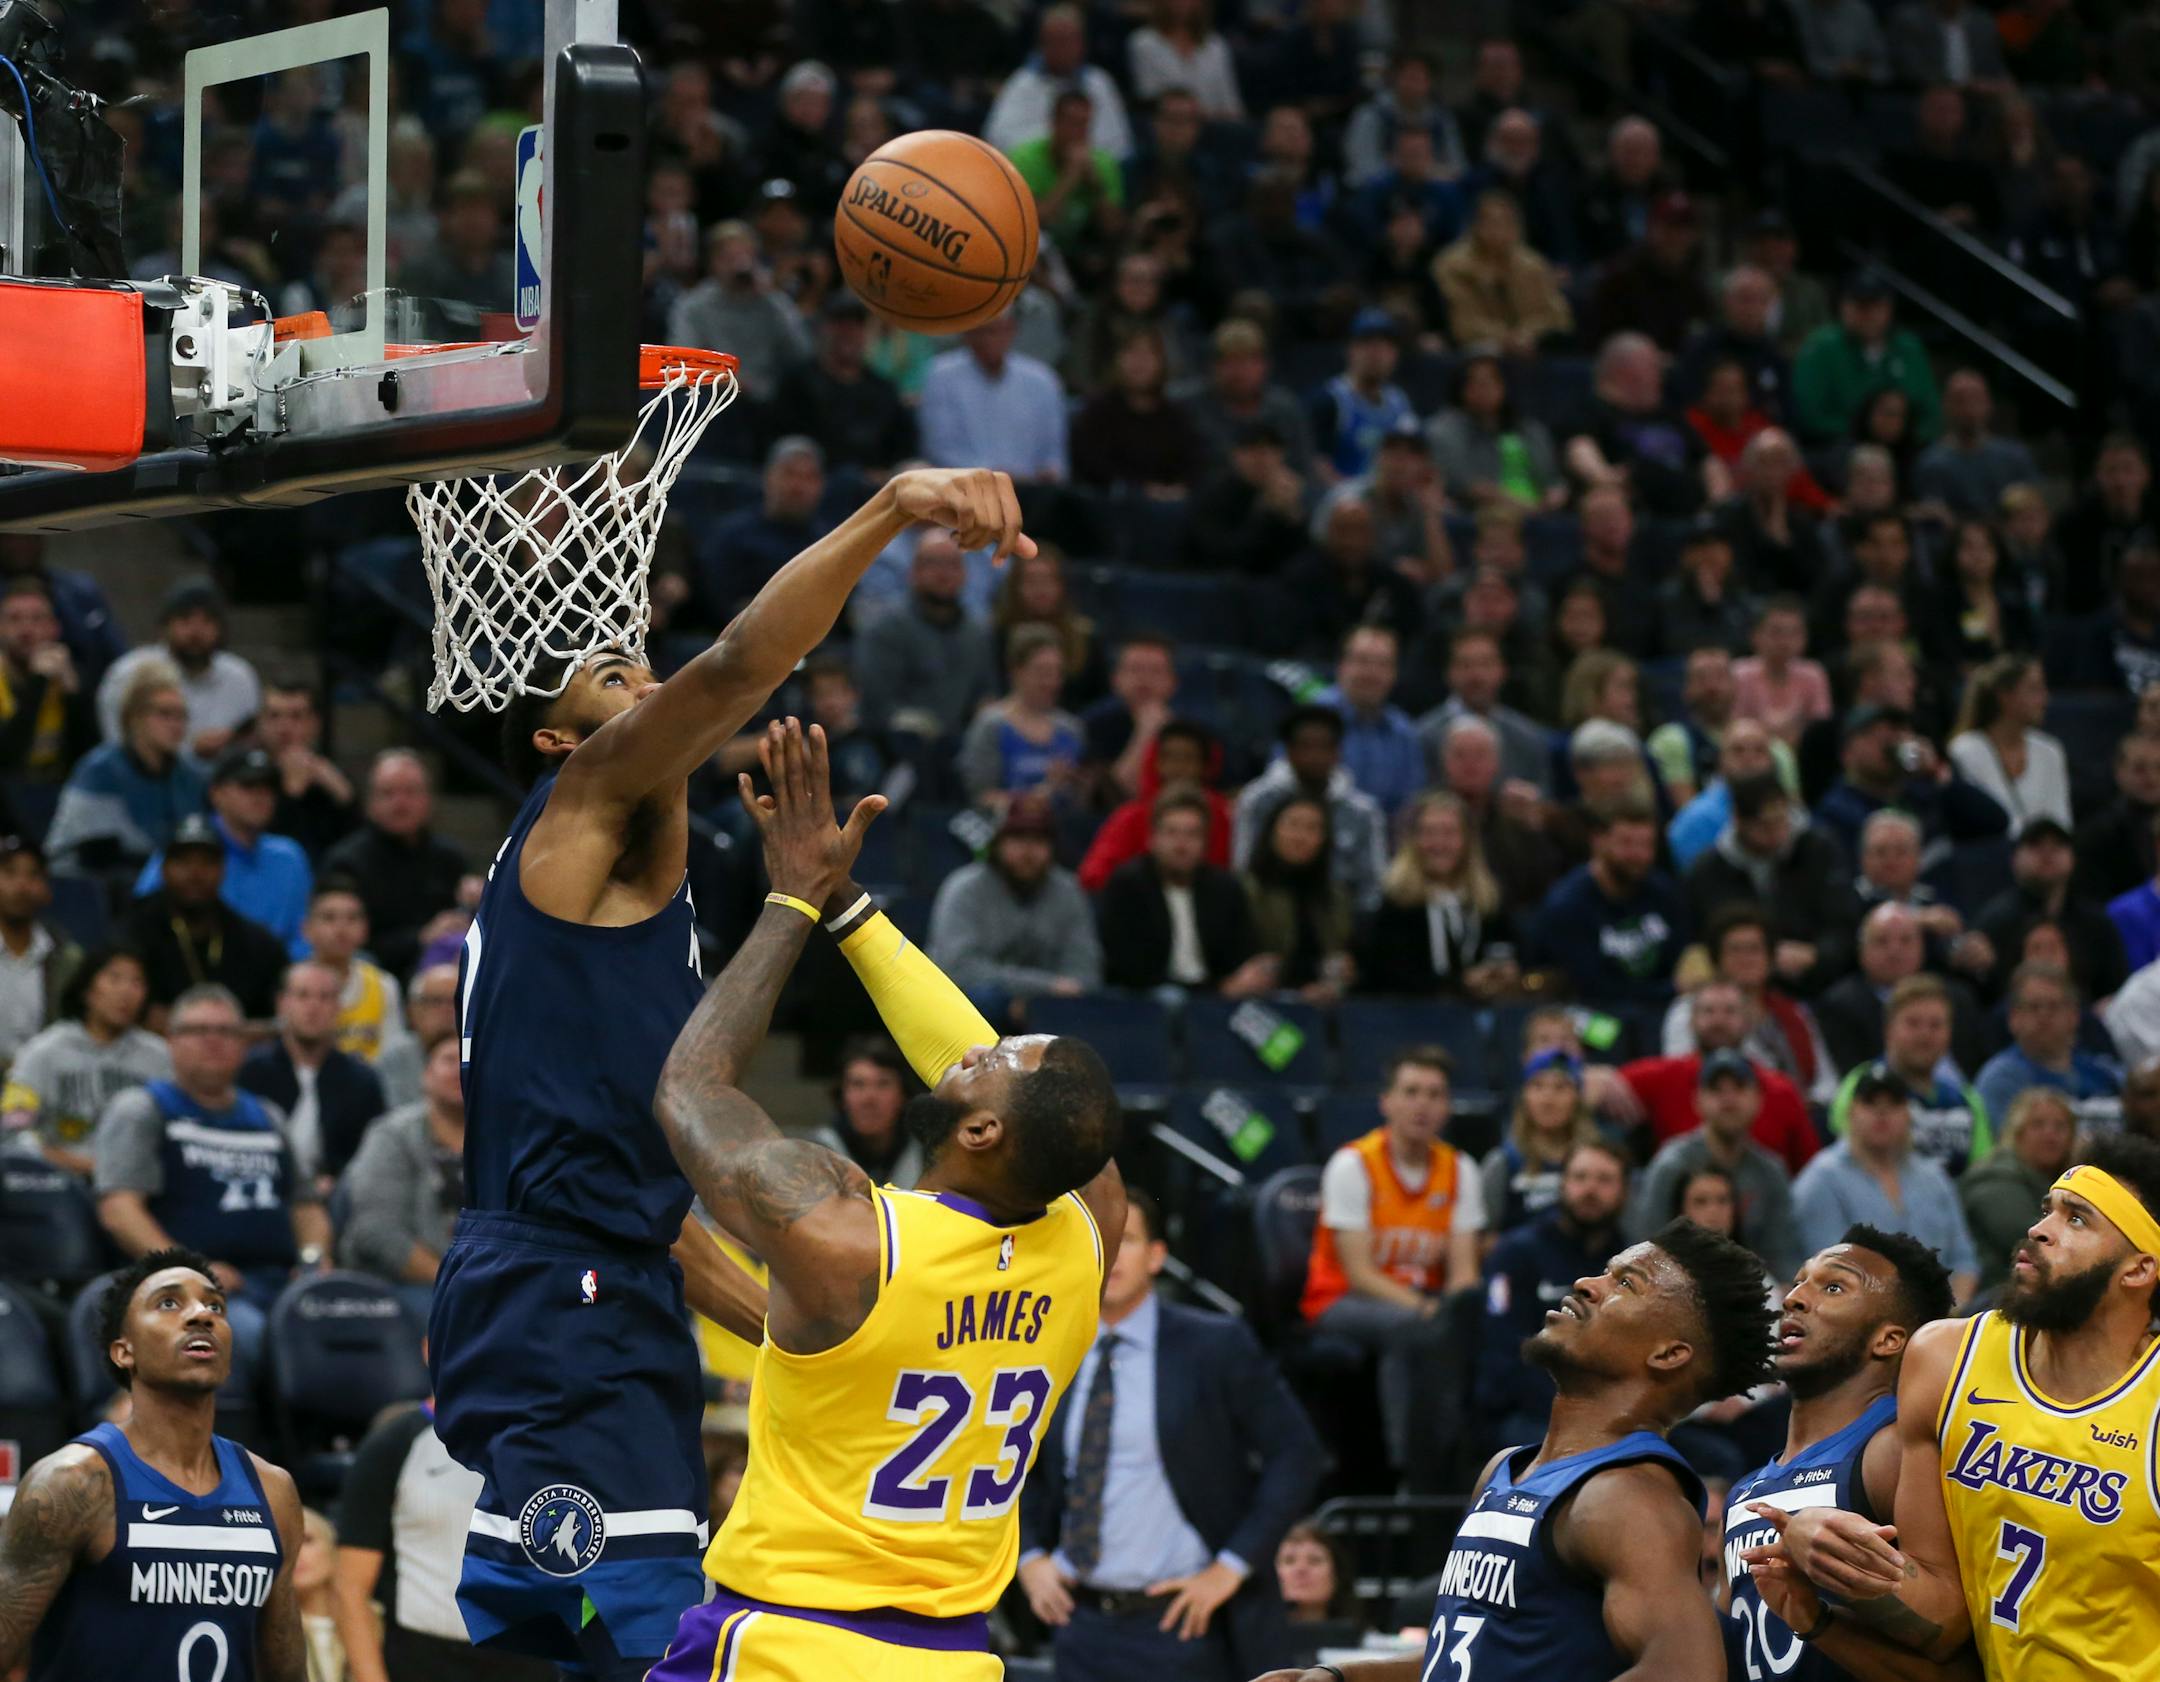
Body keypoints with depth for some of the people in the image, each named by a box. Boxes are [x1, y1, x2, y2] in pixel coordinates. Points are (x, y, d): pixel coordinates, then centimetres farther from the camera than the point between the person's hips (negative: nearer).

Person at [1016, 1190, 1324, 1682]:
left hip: (1181, 1624, -4)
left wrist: (1232, 1566, -11)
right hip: (1083, 1622, 4)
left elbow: (1296, 1454, -5)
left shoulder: (1216, 1347, -5)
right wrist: (1030, 1557, 6)